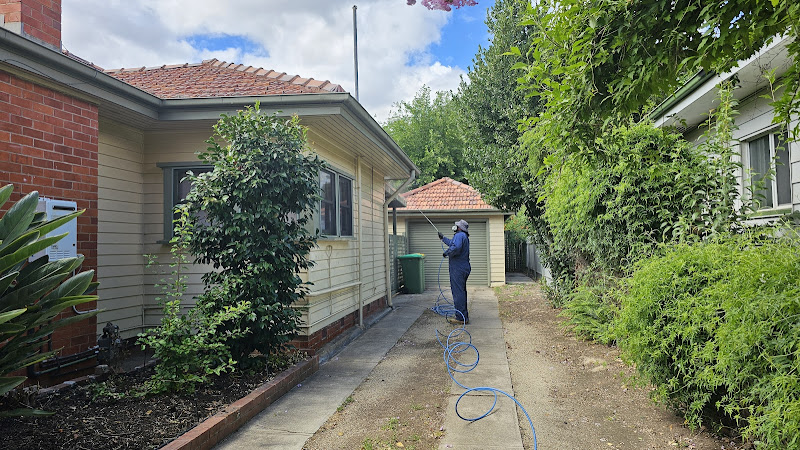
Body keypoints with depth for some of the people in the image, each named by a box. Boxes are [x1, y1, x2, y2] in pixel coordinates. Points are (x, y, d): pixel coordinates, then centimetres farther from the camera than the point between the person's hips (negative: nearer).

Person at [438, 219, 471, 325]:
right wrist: (443, 238, 50)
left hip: (458, 269, -11)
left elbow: (456, 247, -34)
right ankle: (463, 315, 26)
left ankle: (461, 317, -8)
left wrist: (446, 253, -17)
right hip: (463, 268, 11)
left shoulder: (459, 235, -15)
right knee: (461, 291, 17)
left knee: (458, 292, -9)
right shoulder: (464, 237, 20)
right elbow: (452, 243, 39)